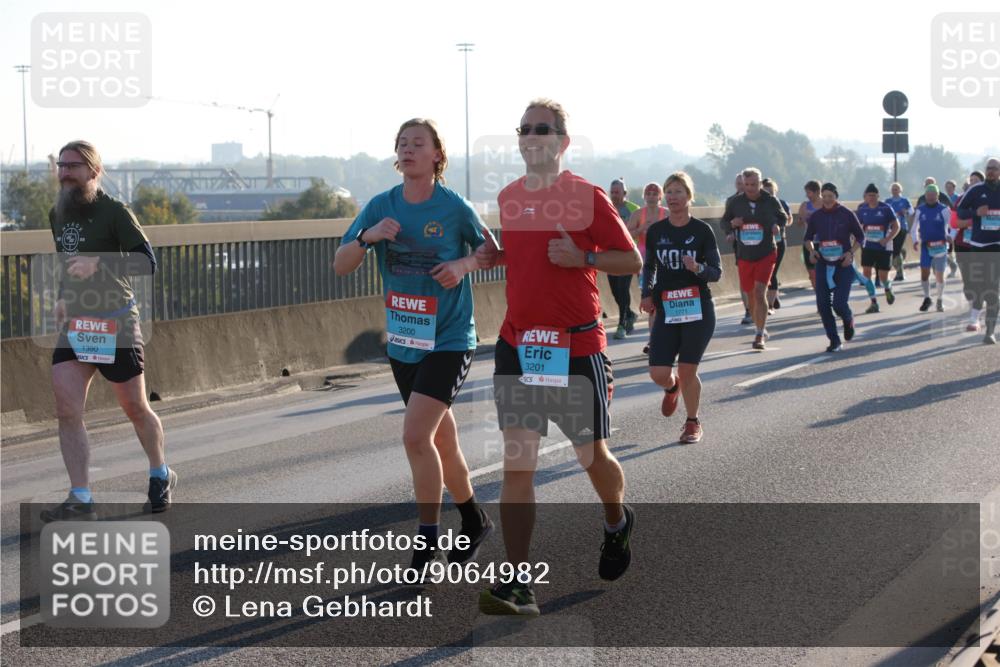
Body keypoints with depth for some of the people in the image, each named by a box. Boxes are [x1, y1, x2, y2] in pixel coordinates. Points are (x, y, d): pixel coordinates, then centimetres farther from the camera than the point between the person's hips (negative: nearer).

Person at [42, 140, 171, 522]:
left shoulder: (114, 212, -11)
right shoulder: (57, 214, 10)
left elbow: (147, 262, -20)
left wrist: (99, 264, -31)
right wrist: (64, 298, 15)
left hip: (115, 323, -5)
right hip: (74, 324, 5)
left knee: (135, 408, 8)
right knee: (66, 411, -9)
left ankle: (161, 477, 32)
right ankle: (81, 501, -9)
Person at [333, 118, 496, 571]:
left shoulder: (455, 207, -9)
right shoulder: (381, 207, 1)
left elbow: (491, 250, 6)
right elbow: (340, 267, 1)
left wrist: (464, 265, -15)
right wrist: (366, 237, -18)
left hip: (448, 341, -5)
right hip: (403, 343, 5)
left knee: (415, 435, -18)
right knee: (441, 440, 16)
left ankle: (428, 540, -4)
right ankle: (474, 522, 35)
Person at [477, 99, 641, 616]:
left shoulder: (586, 196, -7)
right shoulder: (508, 198, 9)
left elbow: (632, 261, -5)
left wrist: (582, 258, -20)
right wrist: (489, 257, 5)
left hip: (577, 345, -3)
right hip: (517, 343, 4)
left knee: (592, 454, 10)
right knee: (516, 465, -6)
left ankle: (617, 523, 44)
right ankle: (517, 584, -8)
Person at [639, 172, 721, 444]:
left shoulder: (702, 231, -4)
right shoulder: (656, 231, 4)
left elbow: (717, 272, -2)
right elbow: (649, 267, 17)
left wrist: (698, 268, -23)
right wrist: (647, 294, 1)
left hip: (698, 309, -2)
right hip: (666, 310, 2)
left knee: (687, 371, -1)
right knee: (658, 373, -6)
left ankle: (693, 423, 22)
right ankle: (672, 387, 32)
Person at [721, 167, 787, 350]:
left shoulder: (771, 201, -4)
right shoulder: (735, 202, -1)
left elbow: (783, 218, 12)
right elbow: (724, 222, 9)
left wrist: (778, 226, -10)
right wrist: (732, 224, -14)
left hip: (766, 254, -3)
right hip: (744, 256, 3)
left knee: (760, 293, -15)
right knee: (750, 295, 11)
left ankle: (760, 335, -13)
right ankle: (761, 329, 31)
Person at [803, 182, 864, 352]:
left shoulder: (847, 215, -4)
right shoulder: (816, 216, 2)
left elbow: (860, 236, 4)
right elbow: (808, 238, 15)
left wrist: (851, 253, -10)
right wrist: (811, 250, -5)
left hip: (843, 264, -3)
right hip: (823, 265, 3)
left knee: (839, 303, -13)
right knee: (822, 304, -5)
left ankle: (849, 320, 24)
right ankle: (834, 341, 7)